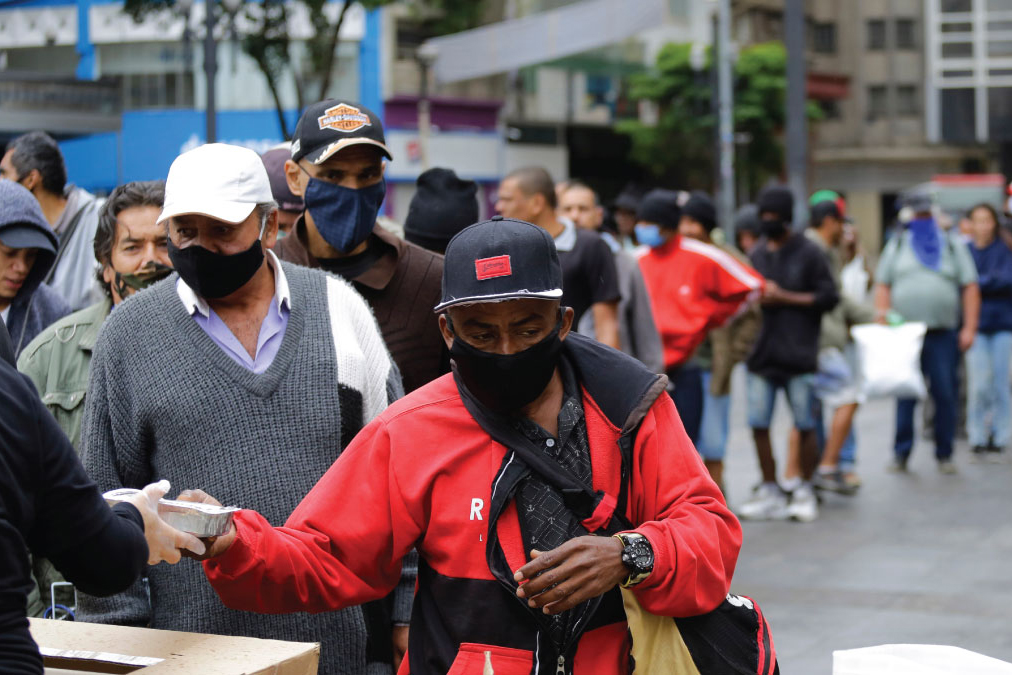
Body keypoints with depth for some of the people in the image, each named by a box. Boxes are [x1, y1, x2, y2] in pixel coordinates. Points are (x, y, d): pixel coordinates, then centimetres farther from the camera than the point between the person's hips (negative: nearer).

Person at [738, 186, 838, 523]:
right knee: (758, 424, 1)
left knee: (804, 425, -1)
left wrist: (784, 297, -8)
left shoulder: (808, 253, 0)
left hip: (799, 354, -4)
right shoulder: (755, 255, 13)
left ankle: (804, 491, 11)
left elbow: (829, 296, -3)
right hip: (762, 353, 4)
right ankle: (770, 492, 11)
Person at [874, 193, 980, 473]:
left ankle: (944, 455, 9)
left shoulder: (954, 245, 10)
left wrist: (969, 328, -3)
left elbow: (970, 288, 6)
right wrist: (883, 316, -3)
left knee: (945, 395, 0)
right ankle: (901, 453, 4)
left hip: (944, 334, 0)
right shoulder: (897, 245, 13)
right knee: (905, 395, -3)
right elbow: (883, 285, 10)